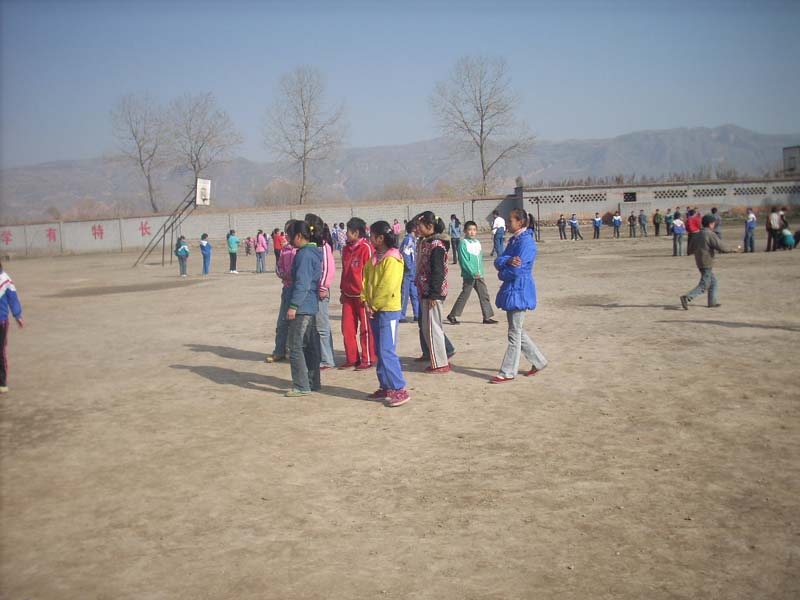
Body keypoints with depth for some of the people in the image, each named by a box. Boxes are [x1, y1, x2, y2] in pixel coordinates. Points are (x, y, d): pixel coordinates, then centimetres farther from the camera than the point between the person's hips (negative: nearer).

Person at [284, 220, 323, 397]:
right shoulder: (314, 252, 14)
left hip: (301, 308, -10)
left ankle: (301, 386, -4)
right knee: (310, 345, 14)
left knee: (295, 347, -6)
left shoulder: (304, 254, -16)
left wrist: (293, 306, -22)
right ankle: (313, 382, 22)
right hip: (312, 306, 10)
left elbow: (302, 283, -22)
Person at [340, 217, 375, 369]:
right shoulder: (347, 249, 11)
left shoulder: (366, 248, -12)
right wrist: (343, 291, 19)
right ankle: (351, 358, 18)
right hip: (348, 296, 7)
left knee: (366, 328, 3)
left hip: (361, 295, -7)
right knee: (347, 328, 8)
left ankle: (368, 359, 12)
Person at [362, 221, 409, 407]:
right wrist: (366, 302, -1)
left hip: (388, 311, -9)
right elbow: (366, 279, 11)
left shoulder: (392, 259, -15)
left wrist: (374, 305, -13)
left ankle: (400, 390, -8)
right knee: (379, 351, 12)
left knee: (387, 351, -11)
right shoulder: (374, 258, 12)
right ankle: (385, 387, 21)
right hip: (375, 310, 9)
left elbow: (387, 288, -21)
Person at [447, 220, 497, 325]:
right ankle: (452, 315, 13)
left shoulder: (477, 242, 10)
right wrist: (473, 273, -18)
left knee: (484, 295, 4)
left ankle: (487, 317, 10)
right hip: (468, 275, -6)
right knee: (464, 295, 1)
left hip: (479, 275, 6)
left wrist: (480, 272, 6)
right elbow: (463, 261, -15)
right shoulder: (463, 243, -10)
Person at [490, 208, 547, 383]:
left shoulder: (526, 242, -16)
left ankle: (508, 373, 6)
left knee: (514, 334, -1)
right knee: (518, 331, 17)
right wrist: (508, 260, -19)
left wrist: (502, 274, -4)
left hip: (520, 291, -10)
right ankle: (539, 361, 29)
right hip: (511, 290, 10)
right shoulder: (513, 240, 13)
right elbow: (498, 262, 3)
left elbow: (516, 270, -22)